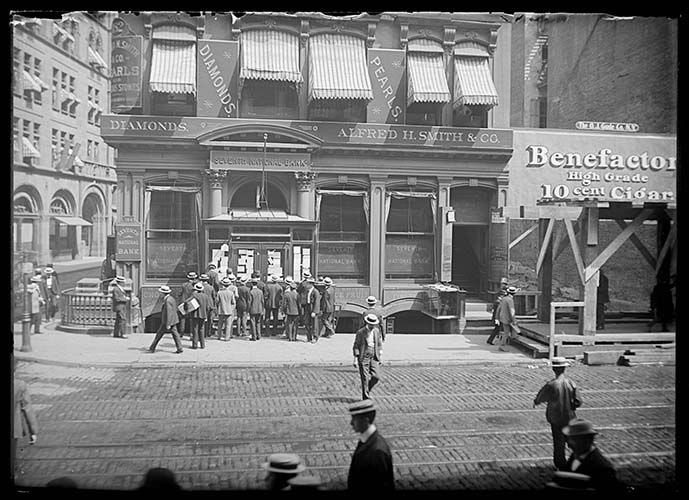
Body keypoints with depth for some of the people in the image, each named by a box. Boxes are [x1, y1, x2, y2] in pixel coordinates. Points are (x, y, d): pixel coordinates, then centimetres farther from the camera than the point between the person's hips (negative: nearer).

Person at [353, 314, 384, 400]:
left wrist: (380, 351, 12)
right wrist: (355, 359, -8)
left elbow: (379, 343, 19)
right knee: (365, 378, -4)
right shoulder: (360, 332, -6)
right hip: (363, 358, -4)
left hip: (374, 358, 4)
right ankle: (365, 397, 5)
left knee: (376, 377, -5)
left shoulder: (376, 331, 8)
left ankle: (367, 389, 20)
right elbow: (356, 346, -4)